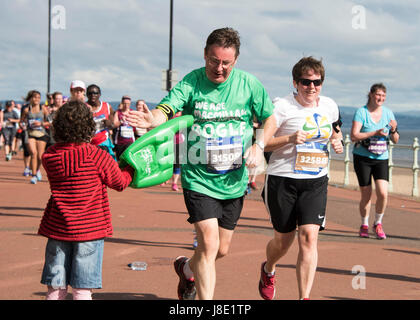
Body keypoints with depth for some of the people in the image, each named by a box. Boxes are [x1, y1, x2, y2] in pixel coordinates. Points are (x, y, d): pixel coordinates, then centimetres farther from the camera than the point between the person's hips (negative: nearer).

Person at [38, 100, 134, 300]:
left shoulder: (49, 157, -2)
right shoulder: (97, 156, -12)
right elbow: (120, 182, 2)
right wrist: (131, 168, 21)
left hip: (58, 230, 3)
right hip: (89, 230, -3)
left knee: (56, 289, 10)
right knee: (82, 290, 2)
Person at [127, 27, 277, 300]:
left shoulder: (249, 84, -2)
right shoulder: (191, 83, -10)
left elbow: (270, 119, 9)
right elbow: (166, 109, -24)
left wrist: (259, 146, -9)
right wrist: (152, 119, -47)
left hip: (234, 181, 4)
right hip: (199, 179, -3)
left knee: (222, 249, 14)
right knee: (209, 243, -16)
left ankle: (187, 269, 46)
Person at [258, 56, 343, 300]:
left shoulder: (330, 106, 6)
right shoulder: (282, 106, -10)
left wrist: (337, 141, 4)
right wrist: (290, 139, -27)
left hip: (316, 181, 3)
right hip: (283, 180, -3)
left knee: (309, 236, -13)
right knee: (283, 240, 9)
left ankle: (305, 298, -10)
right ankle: (268, 270, 45)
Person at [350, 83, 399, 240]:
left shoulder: (388, 113, 7)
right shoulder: (361, 112, -6)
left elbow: (395, 140, 10)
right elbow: (354, 136, -16)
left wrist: (393, 130, -11)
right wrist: (375, 133, -23)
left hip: (381, 159, 3)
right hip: (362, 158, -3)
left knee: (383, 193, -12)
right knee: (366, 194, 0)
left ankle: (378, 224, 10)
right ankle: (364, 225, 22)